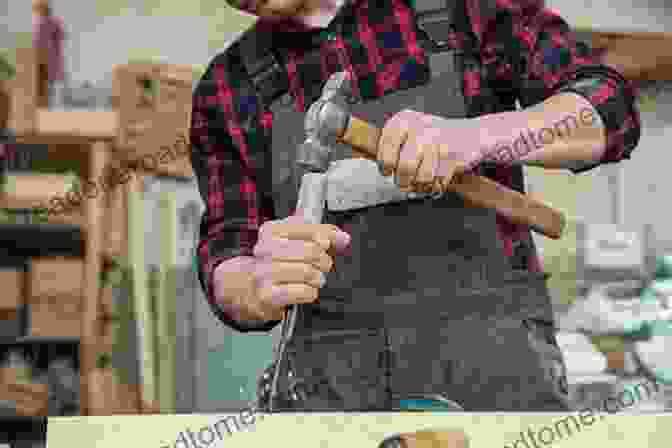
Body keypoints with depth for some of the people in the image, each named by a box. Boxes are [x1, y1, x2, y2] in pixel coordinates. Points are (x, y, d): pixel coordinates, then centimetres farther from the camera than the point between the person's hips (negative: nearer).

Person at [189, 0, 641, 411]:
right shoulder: (231, 89, 10)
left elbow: (608, 116, -8)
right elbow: (233, 280, 1)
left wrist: (471, 136, -28)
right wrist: (264, 285, -25)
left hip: (491, 377, -2)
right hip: (335, 396, 2)